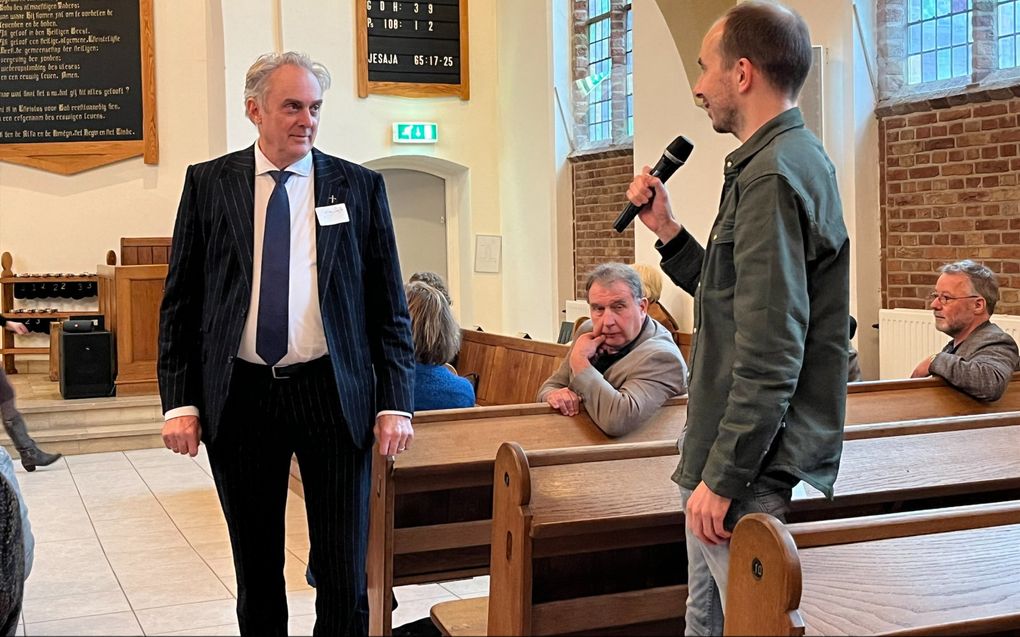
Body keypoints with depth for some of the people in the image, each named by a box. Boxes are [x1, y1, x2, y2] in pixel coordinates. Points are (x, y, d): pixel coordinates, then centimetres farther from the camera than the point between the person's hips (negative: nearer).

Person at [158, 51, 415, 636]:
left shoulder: (360, 187, 3)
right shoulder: (208, 183, 5)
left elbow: (389, 304, 3)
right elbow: (180, 301, 5)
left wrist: (395, 403, -4)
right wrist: (179, 401, -2)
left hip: (333, 394, -1)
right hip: (239, 397, 1)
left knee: (344, 567, 3)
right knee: (256, 567, 14)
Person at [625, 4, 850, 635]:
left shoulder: (774, 174, -19)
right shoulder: (794, 159, 15)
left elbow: (770, 357, -25)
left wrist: (721, 479, -20)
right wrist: (669, 231, 10)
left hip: (757, 477, -11)